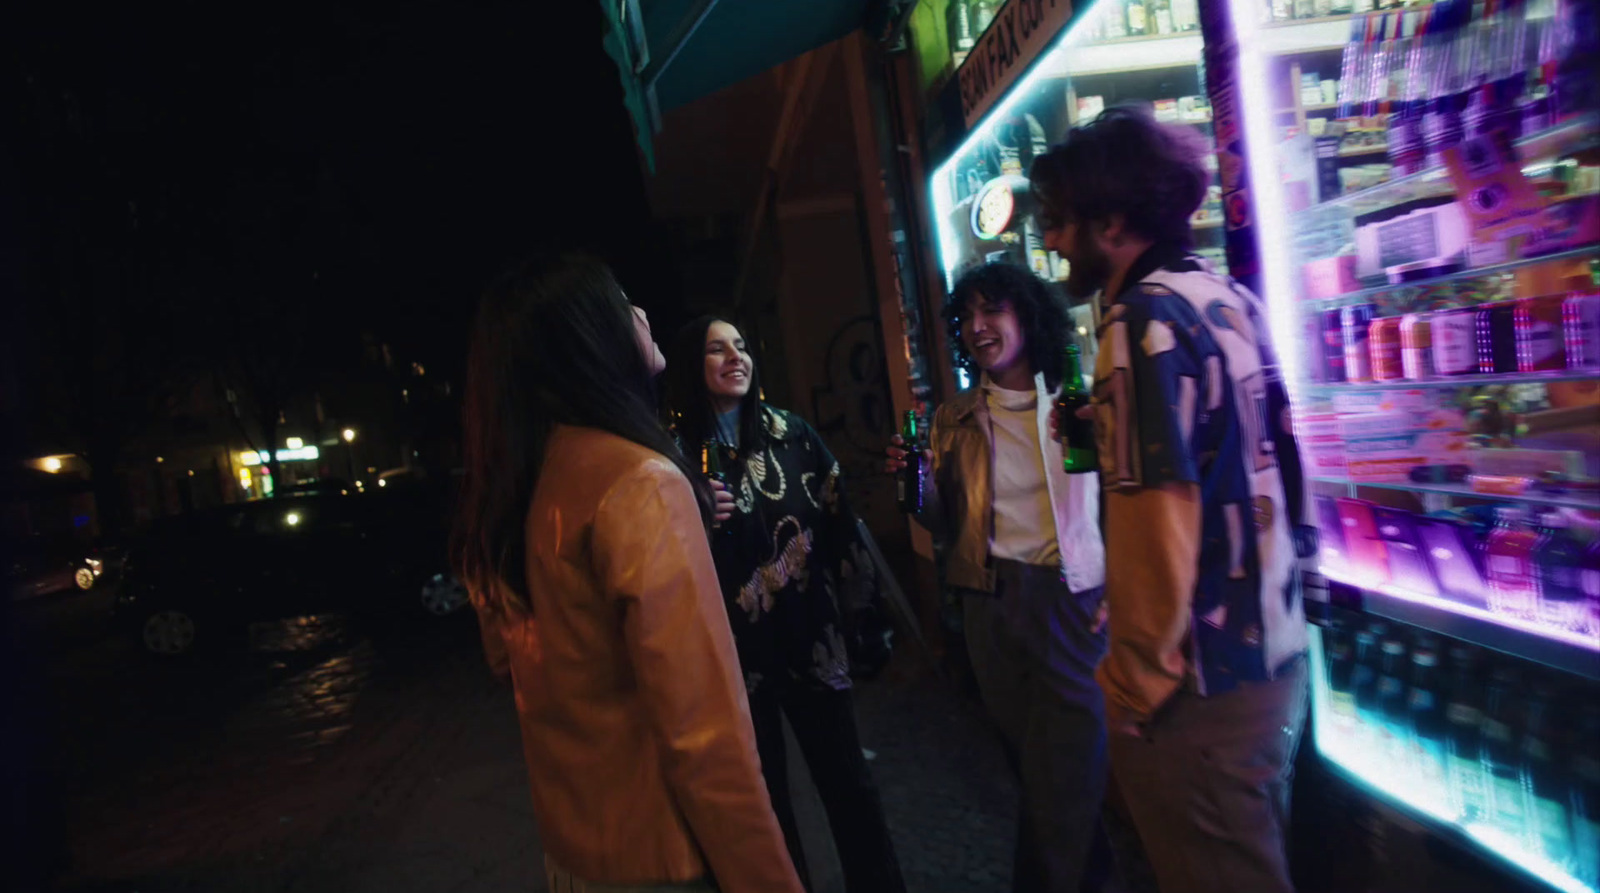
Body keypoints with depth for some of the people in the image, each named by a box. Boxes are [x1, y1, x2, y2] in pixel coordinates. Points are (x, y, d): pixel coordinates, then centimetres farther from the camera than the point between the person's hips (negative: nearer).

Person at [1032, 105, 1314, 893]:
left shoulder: (1146, 320, -19)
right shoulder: (1230, 300, 7)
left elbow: (1157, 522, -23)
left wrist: (1134, 683, -13)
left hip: (1200, 679, -9)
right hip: (1273, 650, 9)